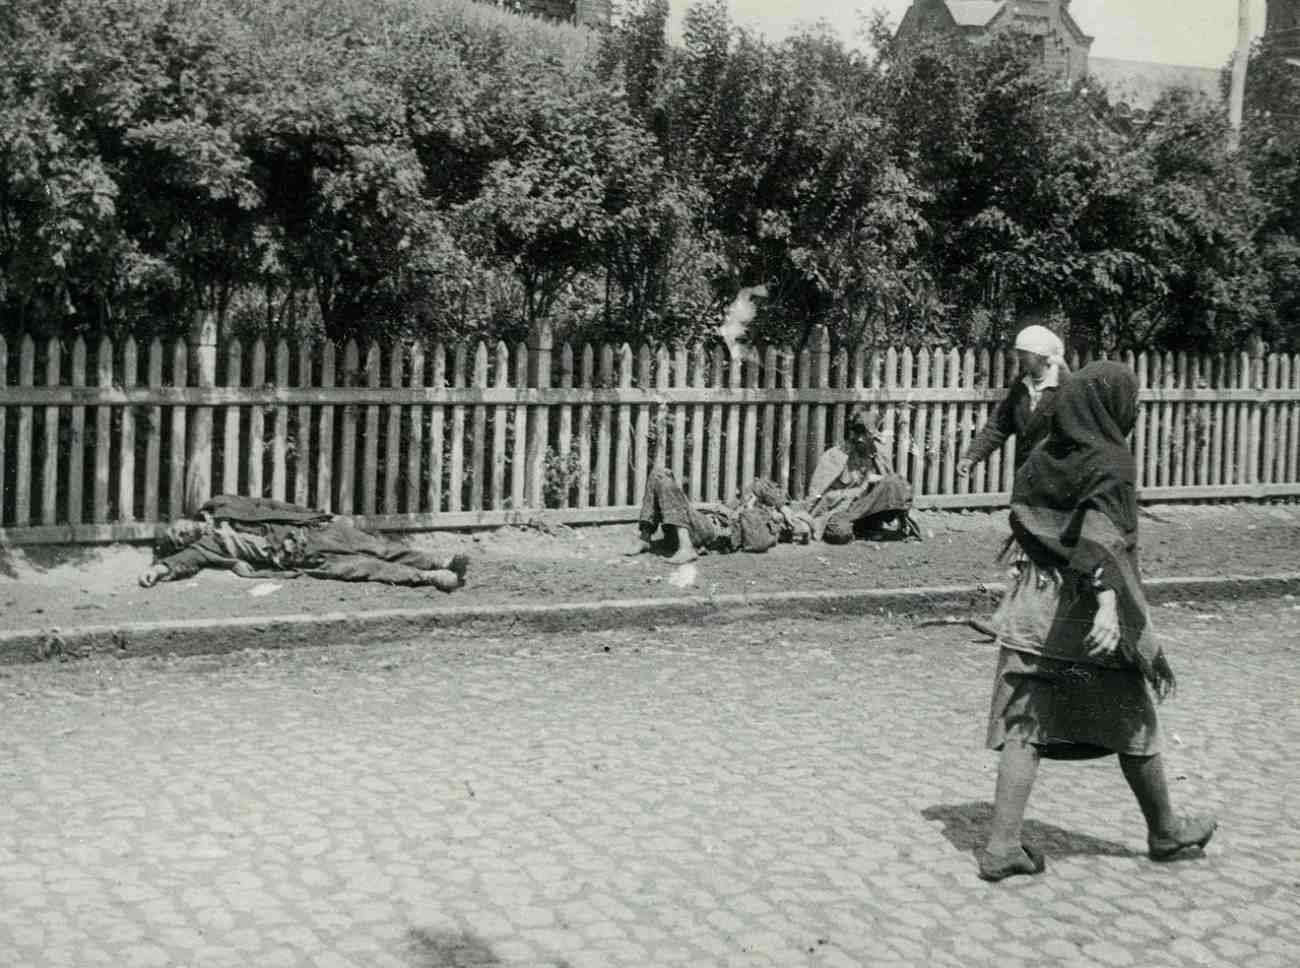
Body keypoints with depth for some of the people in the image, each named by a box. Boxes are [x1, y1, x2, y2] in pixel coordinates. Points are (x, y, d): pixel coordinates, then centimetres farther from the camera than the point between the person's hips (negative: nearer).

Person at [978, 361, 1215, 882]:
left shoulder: (1041, 457, 7)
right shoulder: (1111, 463, -12)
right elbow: (1104, 536, -26)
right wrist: (1108, 602, -36)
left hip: (1032, 608, 5)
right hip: (1089, 616, -5)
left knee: (1025, 725, 4)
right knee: (1132, 723, 13)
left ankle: (1002, 844, -4)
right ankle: (1164, 830, 31)